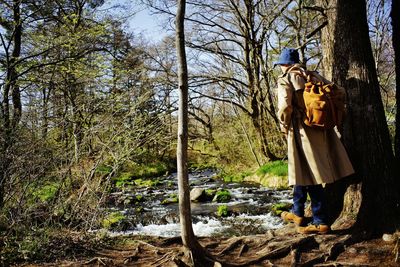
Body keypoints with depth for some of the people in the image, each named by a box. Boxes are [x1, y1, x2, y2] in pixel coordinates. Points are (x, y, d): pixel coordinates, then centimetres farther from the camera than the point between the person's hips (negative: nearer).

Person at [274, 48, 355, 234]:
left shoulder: (285, 79, -5)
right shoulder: (314, 76, 13)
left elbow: (285, 105, -20)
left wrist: (284, 126, -3)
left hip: (301, 131, -7)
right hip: (320, 129, 7)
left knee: (310, 176, -2)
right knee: (302, 172, 19)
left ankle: (321, 222, 3)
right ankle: (297, 213, 31)